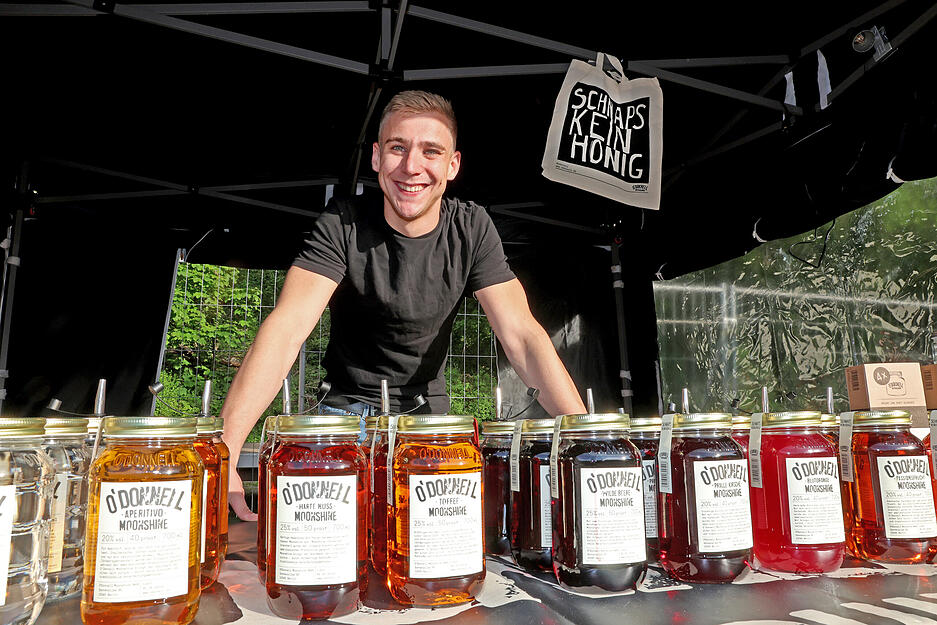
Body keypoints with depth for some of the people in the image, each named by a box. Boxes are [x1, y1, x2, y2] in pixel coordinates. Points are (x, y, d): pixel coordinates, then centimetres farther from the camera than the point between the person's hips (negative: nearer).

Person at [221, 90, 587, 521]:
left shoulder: (471, 229, -10)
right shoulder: (343, 224, -16)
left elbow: (522, 335, -16)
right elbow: (287, 326, -27)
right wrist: (223, 448, -41)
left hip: (428, 409, 2)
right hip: (348, 407, -1)